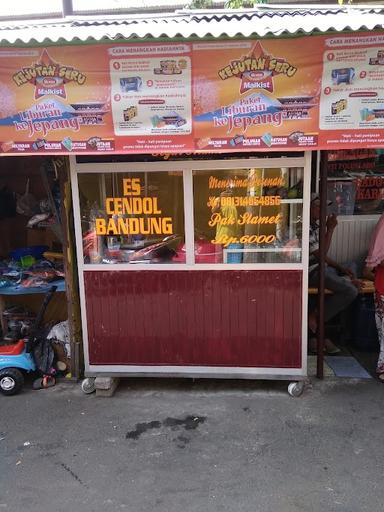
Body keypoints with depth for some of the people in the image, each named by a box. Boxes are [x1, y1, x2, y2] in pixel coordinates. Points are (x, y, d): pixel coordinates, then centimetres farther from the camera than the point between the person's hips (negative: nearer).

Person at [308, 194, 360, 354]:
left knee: (355, 283, 6)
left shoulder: (316, 227, 16)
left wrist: (341, 268, 7)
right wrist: (330, 229, -14)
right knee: (350, 291, -20)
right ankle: (313, 317, -5)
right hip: (311, 272, -10)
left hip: (322, 268, 10)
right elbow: (320, 254, -19)